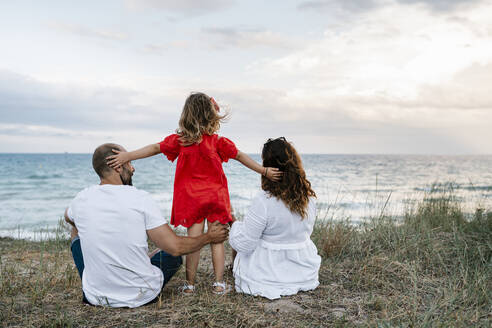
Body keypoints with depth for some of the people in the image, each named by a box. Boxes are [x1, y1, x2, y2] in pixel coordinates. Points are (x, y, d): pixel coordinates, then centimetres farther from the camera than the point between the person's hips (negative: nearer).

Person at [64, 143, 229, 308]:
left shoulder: (81, 199, -7)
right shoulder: (140, 198, -16)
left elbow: (68, 217, 21)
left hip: (96, 298, 1)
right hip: (142, 297, -1)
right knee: (173, 253, 26)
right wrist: (209, 237, 2)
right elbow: (175, 247, -15)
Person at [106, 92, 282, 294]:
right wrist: (265, 171, 4)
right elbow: (240, 156, -2)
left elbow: (155, 148, -5)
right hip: (216, 198, -1)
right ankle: (219, 284, 10)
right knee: (217, 240, 7)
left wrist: (127, 156, -2)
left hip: (191, 199, 1)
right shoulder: (218, 142, -6)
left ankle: (189, 285, 12)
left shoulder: (180, 140, -4)